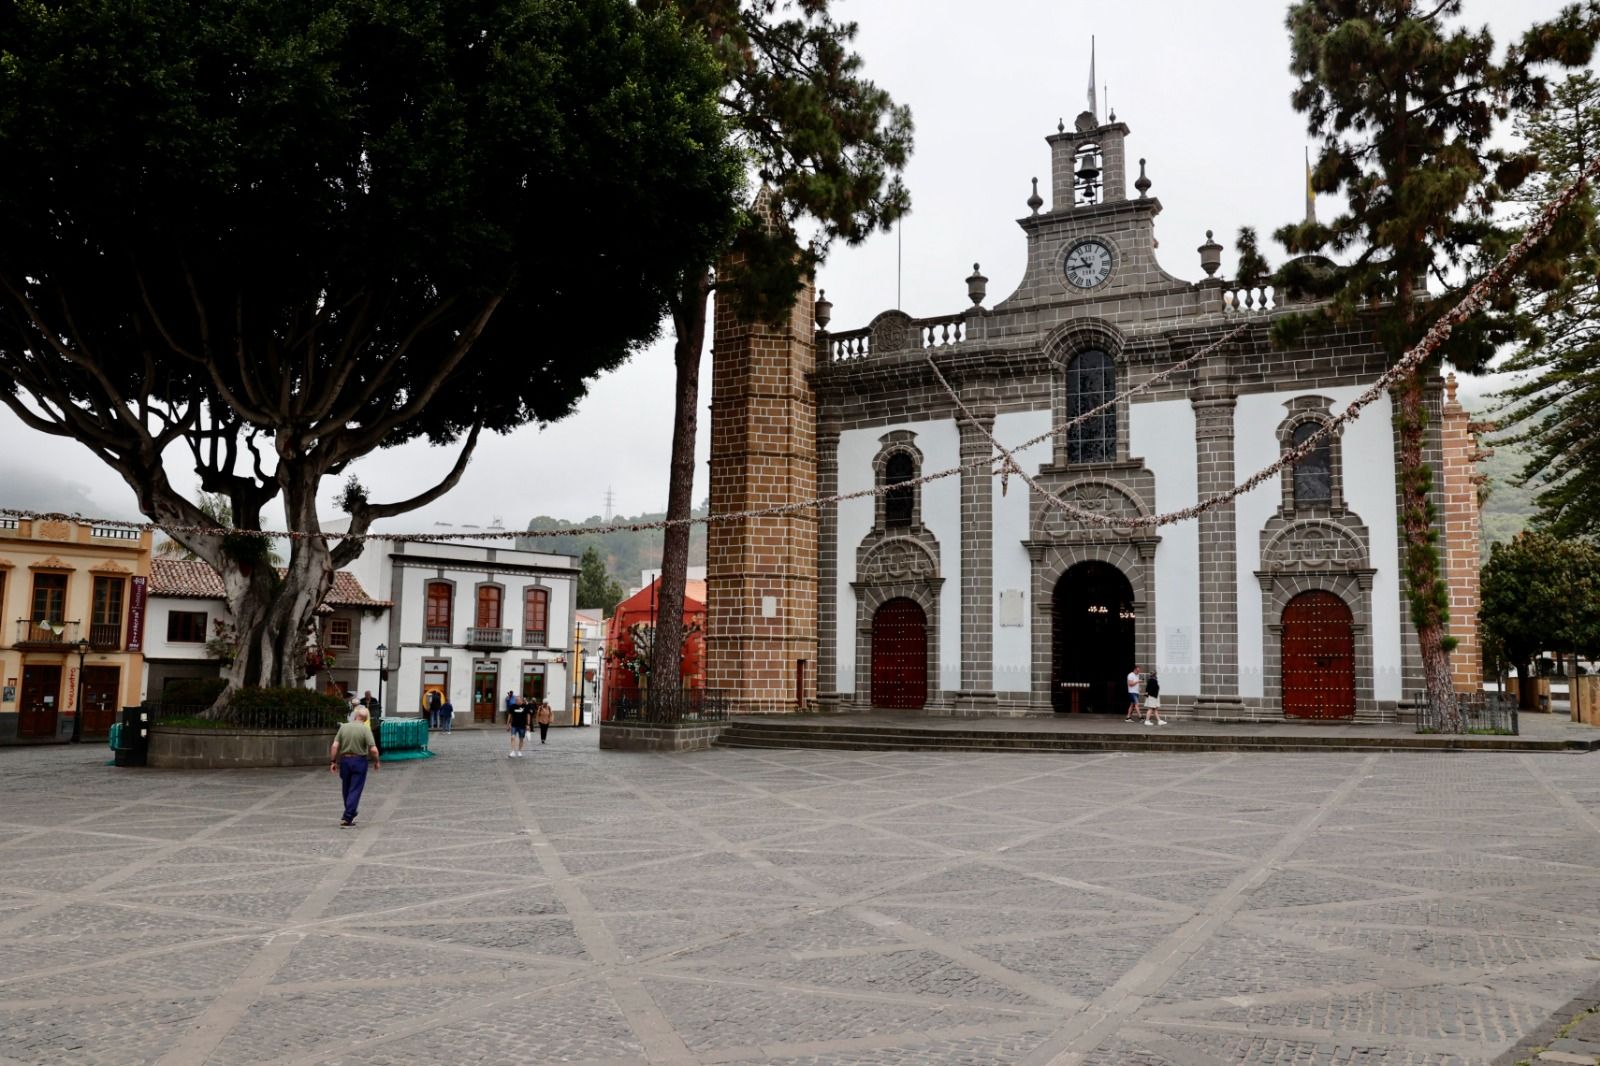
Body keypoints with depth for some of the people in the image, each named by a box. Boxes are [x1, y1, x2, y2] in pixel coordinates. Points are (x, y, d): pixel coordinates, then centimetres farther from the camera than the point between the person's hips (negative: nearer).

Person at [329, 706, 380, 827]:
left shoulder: (344, 727, -1)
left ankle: (351, 814, 33)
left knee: (347, 790, 18)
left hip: (344, 760, 4)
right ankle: (346, 819, -5)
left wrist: (333, 762, 4)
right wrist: (376, 761, 0)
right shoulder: (365, 729, -11)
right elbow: (373, 749, -16)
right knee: (355, 791, 1)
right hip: (359, 761, -4)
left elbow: (334, 746, -5)